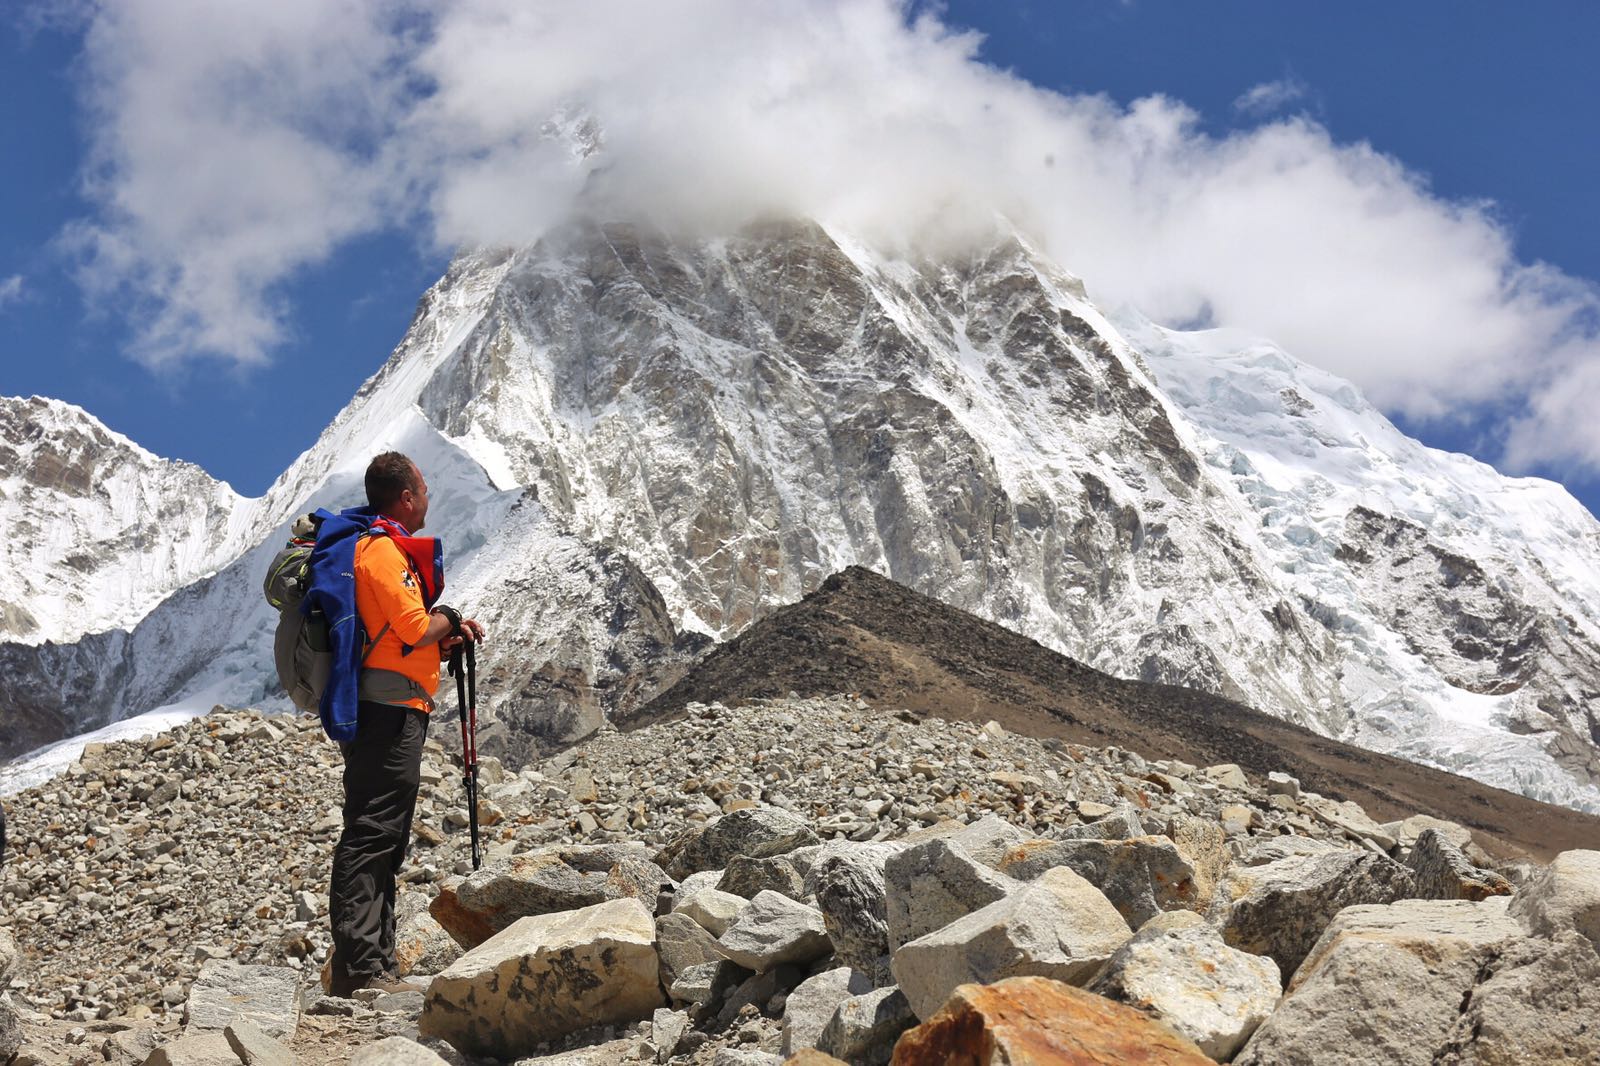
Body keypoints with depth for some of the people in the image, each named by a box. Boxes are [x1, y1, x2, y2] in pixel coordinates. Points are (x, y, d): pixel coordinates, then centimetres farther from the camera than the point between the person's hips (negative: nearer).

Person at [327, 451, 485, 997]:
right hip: (389, 710, -11)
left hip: (391, 712, 11)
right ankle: (359, 968, -13)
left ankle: (375, 967, 16)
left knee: (384, 843, 12)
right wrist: (450, 619, 2)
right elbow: (416, 628, -17)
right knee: (372, 836, -12)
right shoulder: (382, 551, -11)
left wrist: (445, 637, 10)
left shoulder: (384, 547, 22)